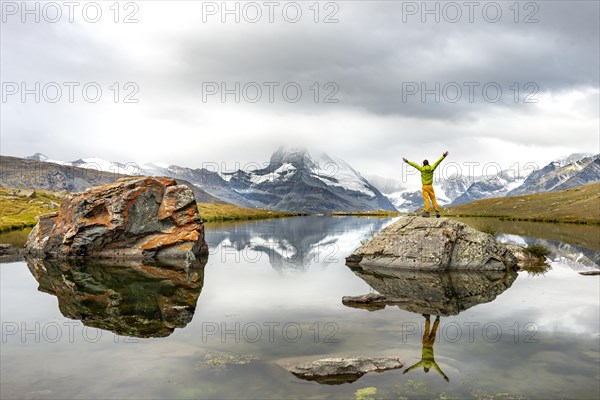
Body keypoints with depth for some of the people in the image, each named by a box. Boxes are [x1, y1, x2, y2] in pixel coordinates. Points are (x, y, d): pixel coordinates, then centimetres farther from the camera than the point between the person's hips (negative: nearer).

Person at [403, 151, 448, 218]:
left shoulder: (422, 169, -8)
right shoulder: (431, 168, -3)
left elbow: (415, 165, -3)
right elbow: (437, 162, 1)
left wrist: (407, 162, 3)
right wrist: (443, 156, 5)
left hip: (425, 186, -3)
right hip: (430, 186, 3)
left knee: (426, 199, -5)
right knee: (433, 199, 7)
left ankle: (427, 213, -12)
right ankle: (437, 212, 2)